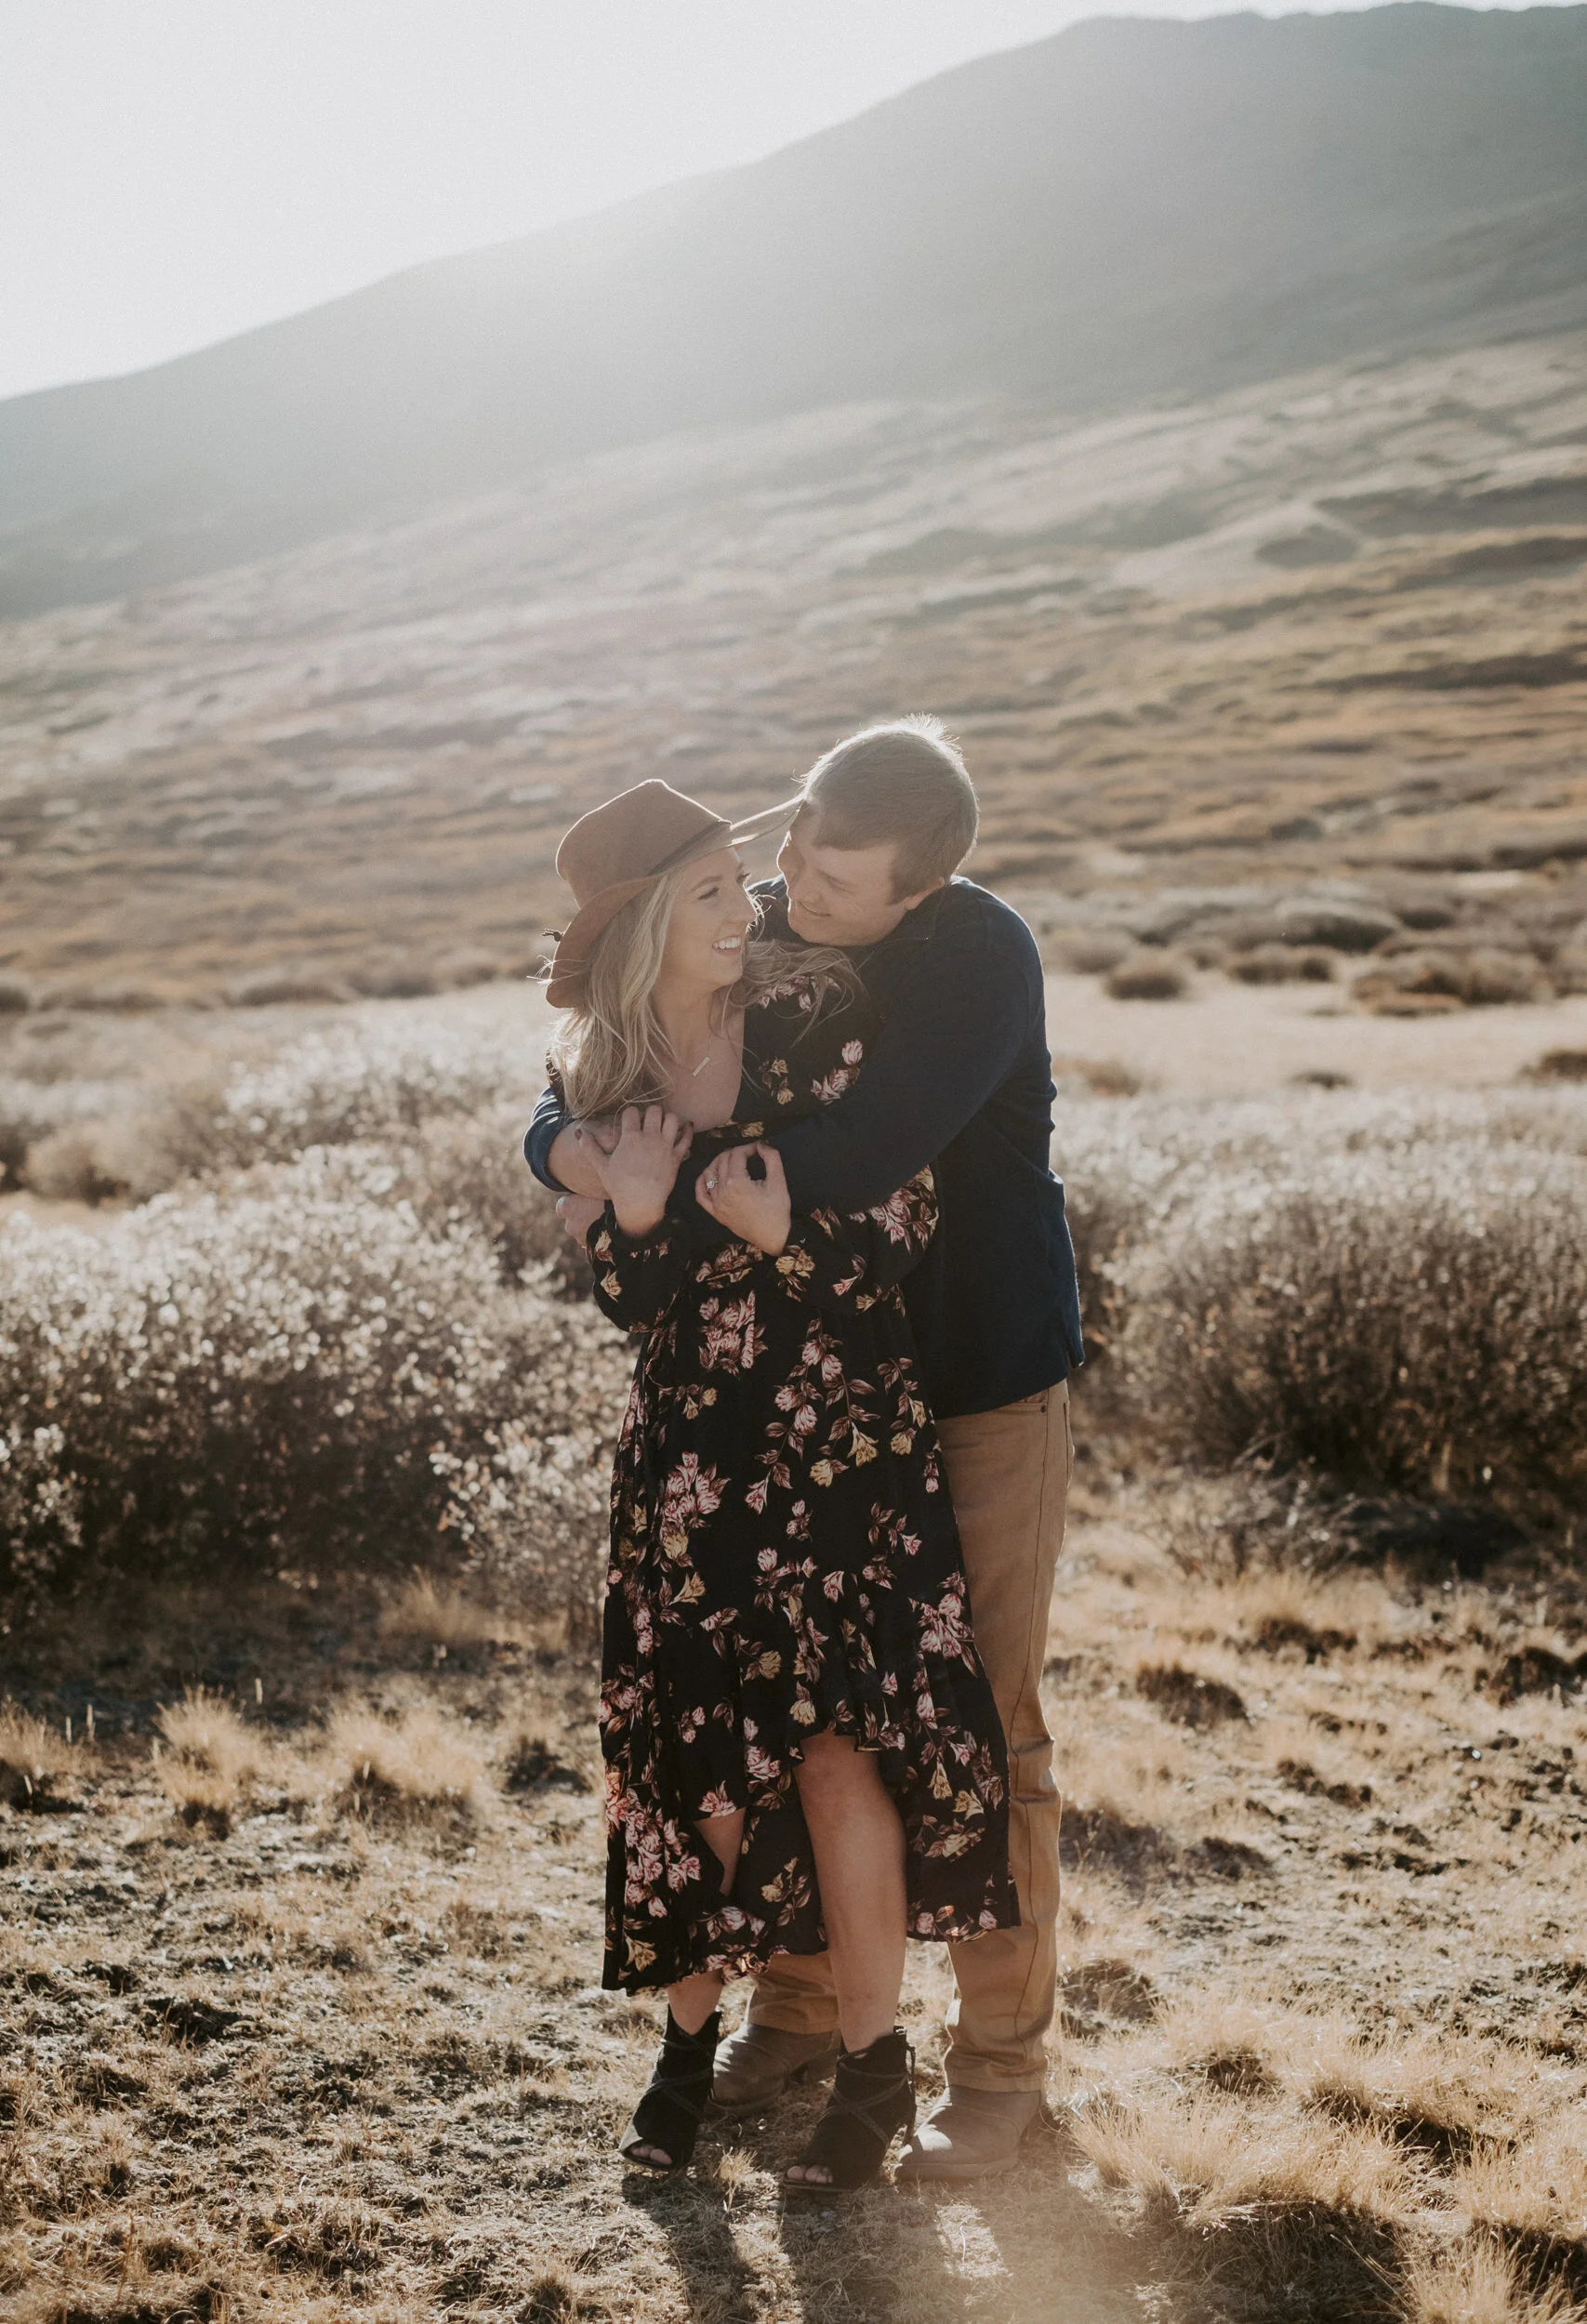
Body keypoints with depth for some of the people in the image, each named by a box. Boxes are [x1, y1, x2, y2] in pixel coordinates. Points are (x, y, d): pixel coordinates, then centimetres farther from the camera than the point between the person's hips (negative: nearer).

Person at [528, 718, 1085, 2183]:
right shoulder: (748, 936, -2)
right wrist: (570, 1143, -22)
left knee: (986, 1723, 2)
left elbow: (860, 1157, -34)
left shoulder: (983, 958, -21)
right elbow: (578, 1102, 1)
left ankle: (1002, 2063, 16)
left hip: (988, 1393, -5)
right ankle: (797, 2009, 29)